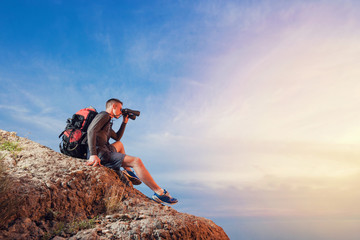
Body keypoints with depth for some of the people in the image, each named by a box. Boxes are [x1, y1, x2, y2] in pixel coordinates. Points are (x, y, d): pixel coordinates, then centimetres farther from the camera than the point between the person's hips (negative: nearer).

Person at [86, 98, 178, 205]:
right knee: (136, 161, -17)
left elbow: (117, 137, 36)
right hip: (99, 154, -11)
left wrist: (124, 122, 28)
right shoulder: (104, 115, -3)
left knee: (119, 144, 35)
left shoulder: (108, 122, 26)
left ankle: (128, 172, 17)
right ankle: (159, 193, -15)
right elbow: (91, 131, -19)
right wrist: (93, 155, -28)